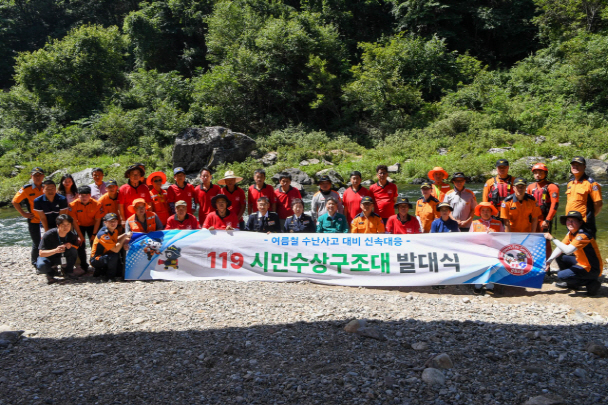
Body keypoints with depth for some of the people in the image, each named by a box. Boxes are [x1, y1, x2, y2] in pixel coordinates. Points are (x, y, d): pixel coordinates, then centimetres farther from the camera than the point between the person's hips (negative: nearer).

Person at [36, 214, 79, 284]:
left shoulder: (72, 235, -17)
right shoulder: (48, 235, -26)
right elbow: (41, 253, -26)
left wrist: (71, 246, -29)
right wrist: (55, 250, -43)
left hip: (63, 258, 3)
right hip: (48, 257, -2)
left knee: (73, 250, -28)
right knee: (41, 265, -37)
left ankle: (68, 271, -4)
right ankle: (50, 273, 1)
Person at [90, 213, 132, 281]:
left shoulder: (115, 231, -1)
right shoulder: (103, 234, -27)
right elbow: (116, 249, -33)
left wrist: (124, 244, -7)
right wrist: (125, 236, -26)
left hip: (106, 257, 9)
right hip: (96, 260, -9)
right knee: (114, 255, -35)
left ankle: (101, 271, 16)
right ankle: (109, 277, -17)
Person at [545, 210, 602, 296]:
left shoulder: (583, 235, -26)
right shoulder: (571, 233, 3)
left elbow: (568, 250, -37)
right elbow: (560, 248, 5)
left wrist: (552, 239, -32)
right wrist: (549, 260, -6)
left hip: (592, 269, -9)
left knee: (561, 275, -20)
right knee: (559, 257, 13)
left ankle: (591, 283, -6)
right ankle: (572, 284, 22)